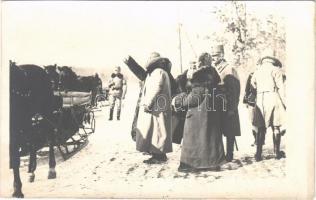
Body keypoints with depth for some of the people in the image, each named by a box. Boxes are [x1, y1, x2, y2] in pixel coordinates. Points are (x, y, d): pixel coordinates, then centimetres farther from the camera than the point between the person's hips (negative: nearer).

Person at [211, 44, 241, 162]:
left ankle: (229, 155, 12)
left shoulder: (230, 69, -7)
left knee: (229, 132, 3)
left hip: (227, 107, -6)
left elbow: (235, 90, -11)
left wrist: (232, 108, -16)